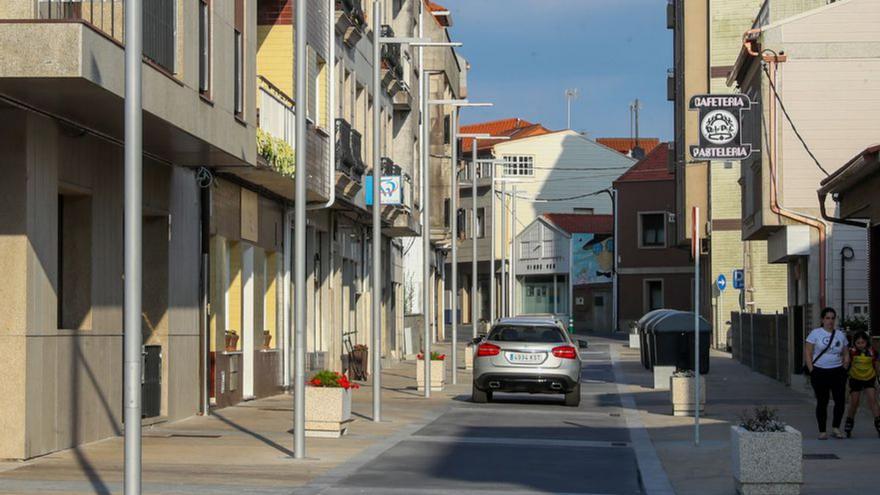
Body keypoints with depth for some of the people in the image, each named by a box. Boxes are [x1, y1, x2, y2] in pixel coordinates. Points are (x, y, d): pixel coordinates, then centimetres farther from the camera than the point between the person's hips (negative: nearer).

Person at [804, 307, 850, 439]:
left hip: (837, 373, 3)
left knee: (840, 400, -6)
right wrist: (812, 371, -9)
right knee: (822, 402, 1)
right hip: (820, 372, -3)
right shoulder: (815, 333, -1)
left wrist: (843, 370, 4)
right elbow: (807, 354, -4)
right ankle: (822, 431, 9)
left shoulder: (841, 335, 10)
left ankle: (836, 428, 10)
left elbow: (846, 356, 16)